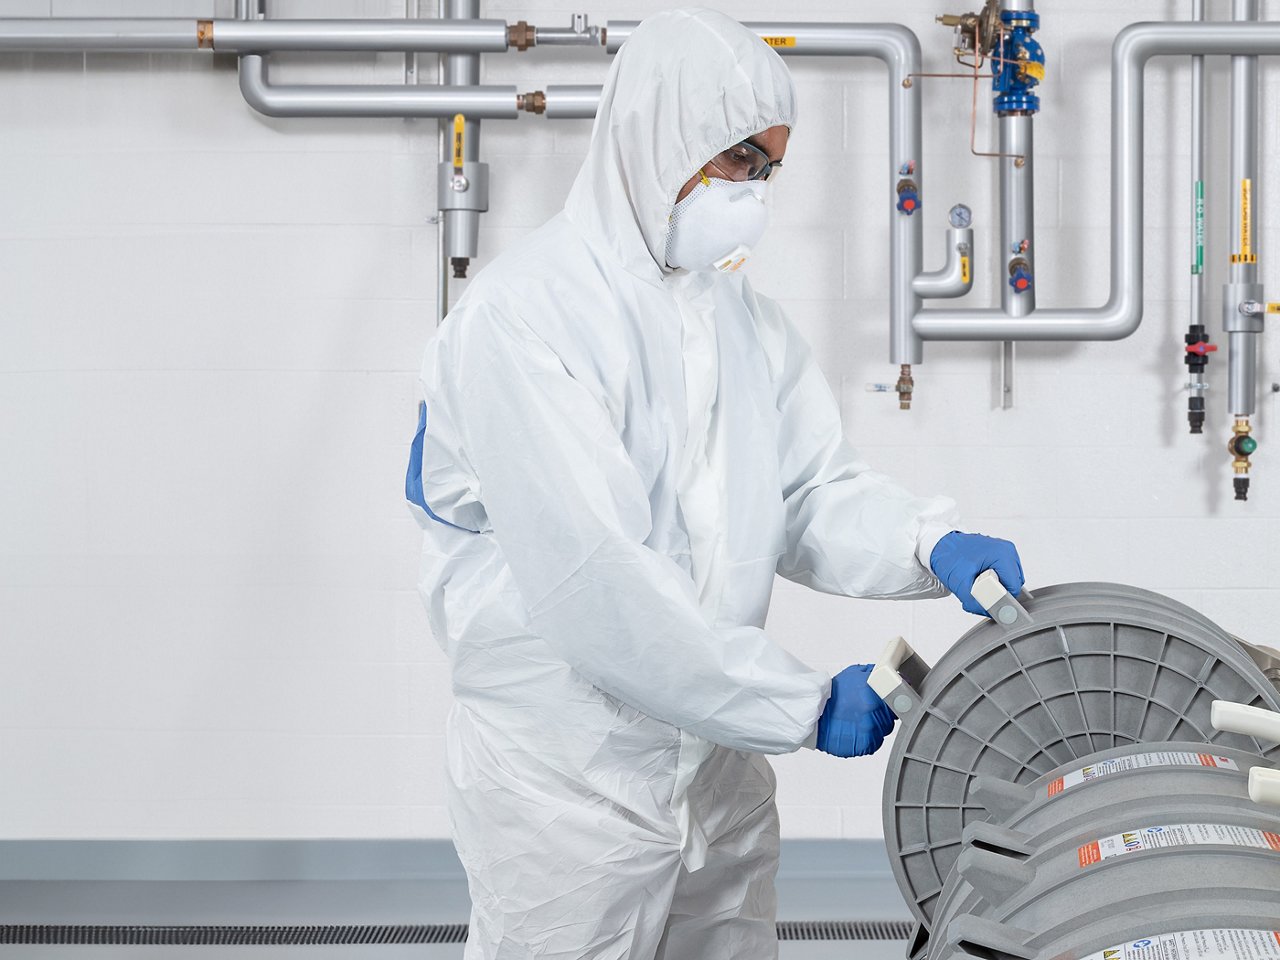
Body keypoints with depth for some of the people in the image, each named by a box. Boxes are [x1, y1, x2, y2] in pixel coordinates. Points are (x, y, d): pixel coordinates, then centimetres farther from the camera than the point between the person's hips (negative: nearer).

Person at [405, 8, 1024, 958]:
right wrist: (802, 703, -22)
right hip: (569, 770, -7)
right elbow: (593, 576, -25)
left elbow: (816, 489, 9)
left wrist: (932, 543, -14)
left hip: (718, 759, 8)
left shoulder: (744, 316, 11)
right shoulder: (524, 315, -17)